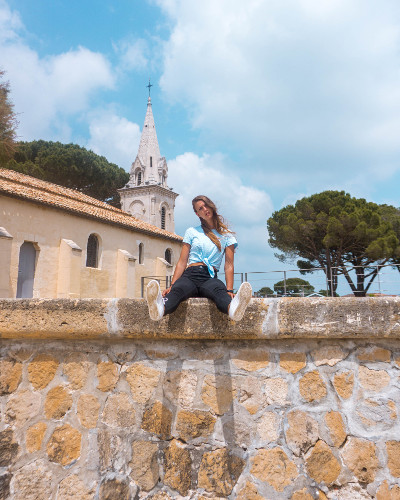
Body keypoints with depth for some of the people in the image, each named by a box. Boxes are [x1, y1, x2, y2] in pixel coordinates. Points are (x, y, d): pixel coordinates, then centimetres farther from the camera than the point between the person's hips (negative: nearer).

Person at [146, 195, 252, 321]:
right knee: (177, 289, -36)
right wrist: (171, 285, -2)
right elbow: (182, 262, 14)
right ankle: (160, 308, -68)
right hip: (190, 275, 1)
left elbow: (229, 265, 8)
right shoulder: (192, 232, 20)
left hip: (210, 278, -1)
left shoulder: (226, 234, 18)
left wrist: (229, 290, -9)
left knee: (219, 289, -39)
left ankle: (233, 308, -72)